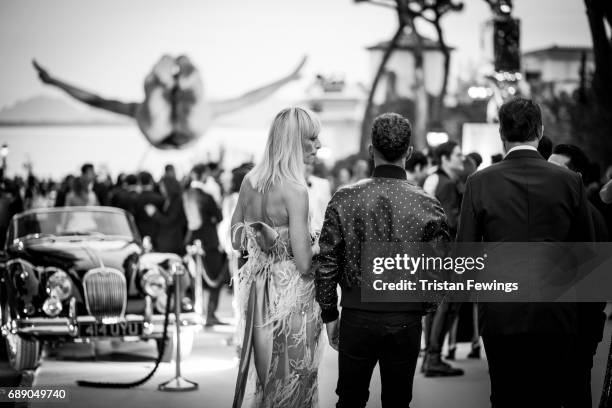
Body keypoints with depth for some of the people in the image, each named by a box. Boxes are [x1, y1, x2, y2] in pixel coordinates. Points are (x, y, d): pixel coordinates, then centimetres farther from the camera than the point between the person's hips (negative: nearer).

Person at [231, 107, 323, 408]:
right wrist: (320, 245, 0)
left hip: (257, 292, 7)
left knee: (266, 381, 16)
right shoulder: (295, 190, -17)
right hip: (291, 293, -7)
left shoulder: (250, 180, 4)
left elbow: (236, 240, 16)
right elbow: (304, 264, -19)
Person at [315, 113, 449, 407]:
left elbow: (326, 264, -3)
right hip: (406, 320, 0)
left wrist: (329, 314, 7)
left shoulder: (344, 199, -5)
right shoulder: (428, 206, -6)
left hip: (357, 316, 0)